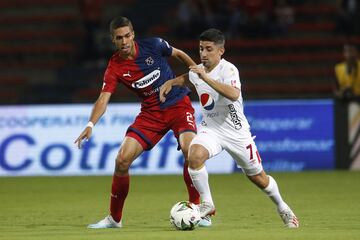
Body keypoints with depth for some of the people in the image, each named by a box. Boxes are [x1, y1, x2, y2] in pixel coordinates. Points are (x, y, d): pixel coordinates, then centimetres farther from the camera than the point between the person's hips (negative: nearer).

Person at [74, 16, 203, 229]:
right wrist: (90, 125, -35)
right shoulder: (115, 68, -9)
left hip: (178, 104, -2)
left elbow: (179, 54, 9)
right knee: (122, 159, -9)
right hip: (151, 113, 2)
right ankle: (114, 219, 9)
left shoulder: (152, 45, -10)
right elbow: (104, 99, -18)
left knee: (190, 150, -29)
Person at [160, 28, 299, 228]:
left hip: (236, 131, -4)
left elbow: (233, 94, -43)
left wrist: (206, 78, -45)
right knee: (195, 155, -28)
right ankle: (207, 204, -12)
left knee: (258, 177, 9)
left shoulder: (228, 69, -21)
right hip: (210, 128, 4)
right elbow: (187, 78, 27)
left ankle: (282, 208, 35)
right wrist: (170, 83, 10)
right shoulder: (197, 71, -1)